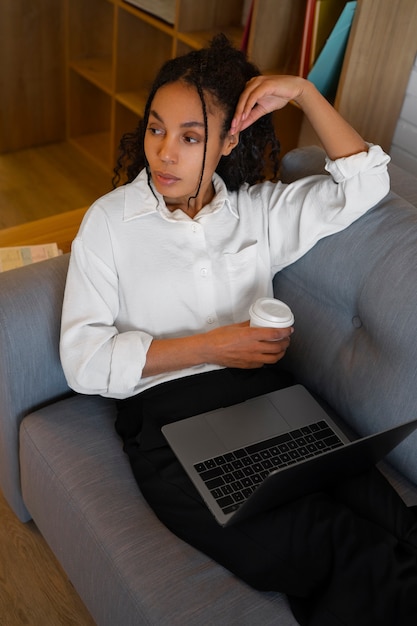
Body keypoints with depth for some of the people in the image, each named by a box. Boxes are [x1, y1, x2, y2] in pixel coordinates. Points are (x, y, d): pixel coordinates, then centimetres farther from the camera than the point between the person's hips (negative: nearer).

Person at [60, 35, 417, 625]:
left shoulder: (261, 208, 15)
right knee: (301, 547, -28)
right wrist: (213, 346, -9)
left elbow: (364, 182, 16)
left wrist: (304, 92, 7)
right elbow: (83, 359, -2)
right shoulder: (110, 221, 6)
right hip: (166, 411, -2)